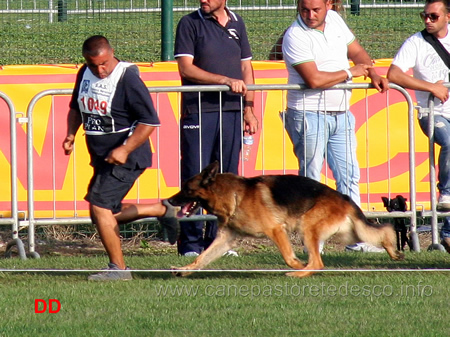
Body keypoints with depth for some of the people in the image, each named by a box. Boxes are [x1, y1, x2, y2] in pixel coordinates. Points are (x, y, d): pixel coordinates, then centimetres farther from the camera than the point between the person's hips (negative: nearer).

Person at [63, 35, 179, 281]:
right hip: (100, 157, 9)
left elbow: (149, 121, -19)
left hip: (126, 157, -9)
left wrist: (125, 150, -28)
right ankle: (162, 210, 28)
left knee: (99, 206, -16)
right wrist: (71, 135, 2)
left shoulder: (127, 78, -19)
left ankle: (118, 268, -4)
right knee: (105, 215, 12)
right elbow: (76, 108, 21)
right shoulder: (84, 74, 4)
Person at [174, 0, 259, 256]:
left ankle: (217, 240, 10)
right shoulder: (191, 24, 0)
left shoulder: (237, 24, 14)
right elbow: (186, 69, -7)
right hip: (198, 111, -4)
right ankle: (191, 243, -1)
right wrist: (225, 80, -15)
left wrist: (249, 110, 12)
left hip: (232, 111, 4)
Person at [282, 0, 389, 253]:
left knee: (350, 175, 7)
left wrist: (374, 74, 1)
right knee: (310, 178, -3)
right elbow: (314, 79, -22)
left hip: (341, 114, 7)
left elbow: (356, 51, 20)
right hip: (309, 115, -7)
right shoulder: (296, 36, -15)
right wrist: (351, 73, -10)